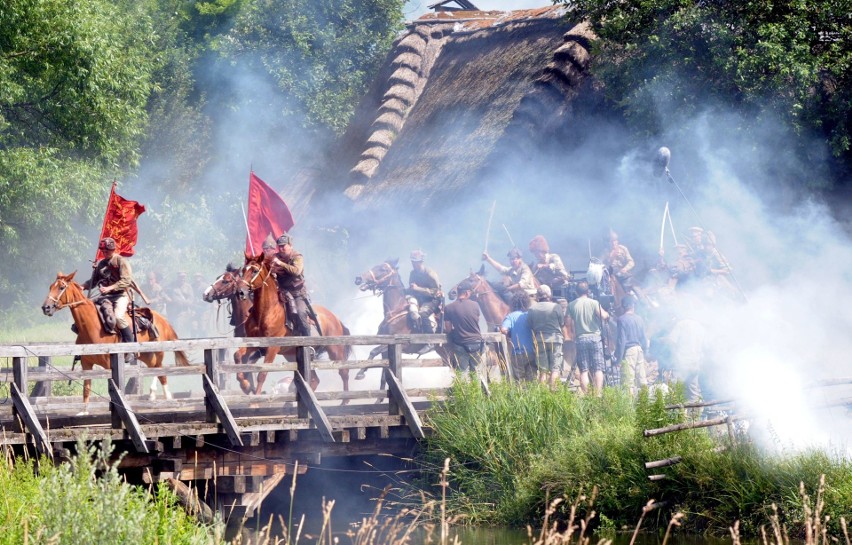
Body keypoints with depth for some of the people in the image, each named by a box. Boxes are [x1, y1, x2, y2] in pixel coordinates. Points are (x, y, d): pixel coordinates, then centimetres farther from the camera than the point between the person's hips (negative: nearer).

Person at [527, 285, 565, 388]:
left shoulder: (532, 308, 0)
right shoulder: (557, 307, -7)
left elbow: (530, 325, 5)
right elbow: (562, 323, 2)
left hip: (540, 341, 2)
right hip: (555, 339, -2)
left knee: (543, 371, 6)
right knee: (555, 370, 1)